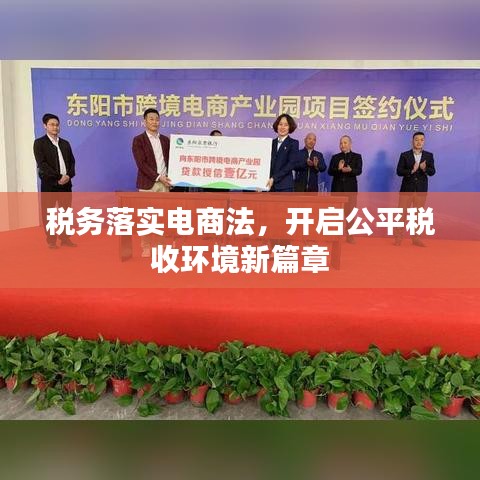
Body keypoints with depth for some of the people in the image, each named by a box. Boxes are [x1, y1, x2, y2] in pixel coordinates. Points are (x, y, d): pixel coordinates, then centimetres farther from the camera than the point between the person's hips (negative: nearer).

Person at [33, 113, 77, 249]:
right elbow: (42, 164, -9)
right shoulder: (39, 143, 0)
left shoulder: (65, 143, 15)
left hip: (66, 183, 4)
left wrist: (68, 175, -8)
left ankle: (65, 239, 15)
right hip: (49, 184, -4)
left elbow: (72, 161, 10)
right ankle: (51, 240, 10)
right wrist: (58, 177, -16)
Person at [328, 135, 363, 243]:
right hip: (337, 188, 1)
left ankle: (349, 235, 4)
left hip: (350, 188, -1)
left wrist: (350, 170, -29)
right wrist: (338, 169, -21)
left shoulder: (357, 157, 7)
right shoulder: (335, 157, 10)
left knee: (350, 211, 0)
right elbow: (330, 172, -1)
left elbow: (359, 171, -8)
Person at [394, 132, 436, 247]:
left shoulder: (429, 155, 6)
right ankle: (398, 238, 7)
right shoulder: (404, 155, 1)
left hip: (421, 190, 2)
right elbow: (399, 171, -6)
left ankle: (415, 238, 16)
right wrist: (412, 170, -21)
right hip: (406, 189, -1)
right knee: (402, 213, 0)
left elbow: (432, 172, -2)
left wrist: (425, 169, -23)